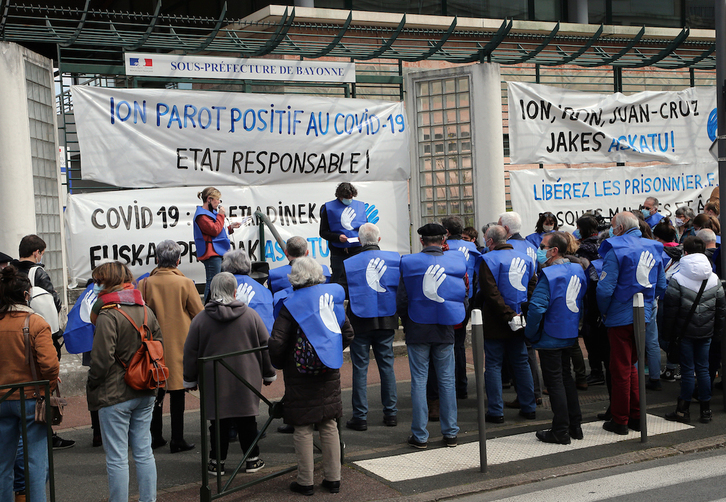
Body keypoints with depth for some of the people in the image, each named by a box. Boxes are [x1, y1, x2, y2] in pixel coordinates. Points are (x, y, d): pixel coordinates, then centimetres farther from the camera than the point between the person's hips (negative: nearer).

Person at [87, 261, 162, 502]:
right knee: (144, 452, 13)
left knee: (117, 458, 1)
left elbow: (102, 359, -18)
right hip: (145, 393, 7)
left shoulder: (108, 315, -16)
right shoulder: (146, 311, 6)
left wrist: (91, 385, -2)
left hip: (114, 395, -7)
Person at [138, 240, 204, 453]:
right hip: (179, 344, -2)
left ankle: (155, 437, 21)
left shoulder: (144, 284, -4)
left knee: (156, 390, 15)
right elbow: (200, 315, -5)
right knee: (177, 392, 3)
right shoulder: (185, 283, -10)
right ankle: (177, 440, 7)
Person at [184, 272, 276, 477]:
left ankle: (217, 462, 14)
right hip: (246, 380, 1)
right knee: (247, 420, 11)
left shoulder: (200, 319, -4)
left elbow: (191, 353, 2)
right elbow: (266, 346, 5)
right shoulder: (250, 315, -1)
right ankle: (252, 459, 19)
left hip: (214, 382, -1)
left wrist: (190, 380, 14)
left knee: (218, 421, 8)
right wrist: (268, 373, 17)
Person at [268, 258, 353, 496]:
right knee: (329, 426, 12)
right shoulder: (332, 297, 2)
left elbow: (276, 344, -14)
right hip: (329, 376, 4)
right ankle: (333, 479, 18)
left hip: (300, 377, -4)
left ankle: (305, 482, 11)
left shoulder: (291, 305, -12)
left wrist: (278, 364, 4)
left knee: (303, 429, 5)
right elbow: (347, 334, 9)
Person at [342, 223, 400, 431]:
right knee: (387, 366, 12)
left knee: (360, 368, 4)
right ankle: (391, 413, 17)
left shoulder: (348, 264, -9)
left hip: (360, 322, -2)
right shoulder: (395, 258, -1)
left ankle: (360, 417, 6)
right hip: (386, 321, 3)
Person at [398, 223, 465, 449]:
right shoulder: (456, 262, -1)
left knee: (419, 381, 4)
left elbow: (401, 300, -5)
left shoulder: (409, 263, -8)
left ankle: (420, 436, 8)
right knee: (447, 381, 10)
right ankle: (450, 433, 16)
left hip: (417, 331, -1)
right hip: (445, 331, 2)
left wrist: (407, 324, 9)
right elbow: (463, 297, 8)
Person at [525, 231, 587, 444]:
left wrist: (531, 333, -14)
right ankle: (575, 425, 23)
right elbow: (581, 301, 16)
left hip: (550, 337, -8)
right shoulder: (578, 270, 6)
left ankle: (561, 431, 4)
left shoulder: (549, 275, -20)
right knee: (566, 377, 18)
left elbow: (537, 307, -26)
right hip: (569, 334, 8)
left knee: (554, 382, -1)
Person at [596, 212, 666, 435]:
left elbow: (605, 288, -19)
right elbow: (661, 286, 15)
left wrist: (604, 311, -3)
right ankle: (637, 416, 22)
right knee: (630, 366, 19)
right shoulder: (653, 249, 8)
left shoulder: (616, 251, -14)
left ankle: (620, 421, 9)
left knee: (620, 370, 2)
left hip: (621, 318, -7)